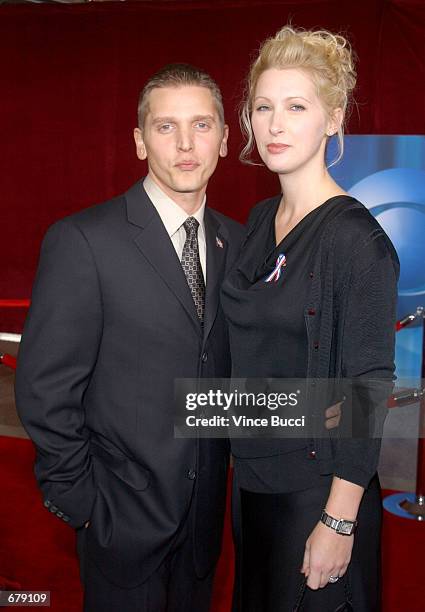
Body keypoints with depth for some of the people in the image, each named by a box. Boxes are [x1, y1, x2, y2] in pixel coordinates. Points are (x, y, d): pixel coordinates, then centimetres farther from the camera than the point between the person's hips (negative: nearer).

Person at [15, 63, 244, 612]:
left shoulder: (235, 242, 2)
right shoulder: (81, 241, -16)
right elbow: (44, 389, -14)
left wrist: (233, 462, 1)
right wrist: (78, 500, -11)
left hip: (207, 506, 5)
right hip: (122, 512, -5)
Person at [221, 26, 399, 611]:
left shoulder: (356, 237, -20)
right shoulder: (260, 219, 3)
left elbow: (367, 390, -19)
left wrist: (339, 522, -18)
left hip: (316, 487, -7)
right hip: (252, 474, 7)